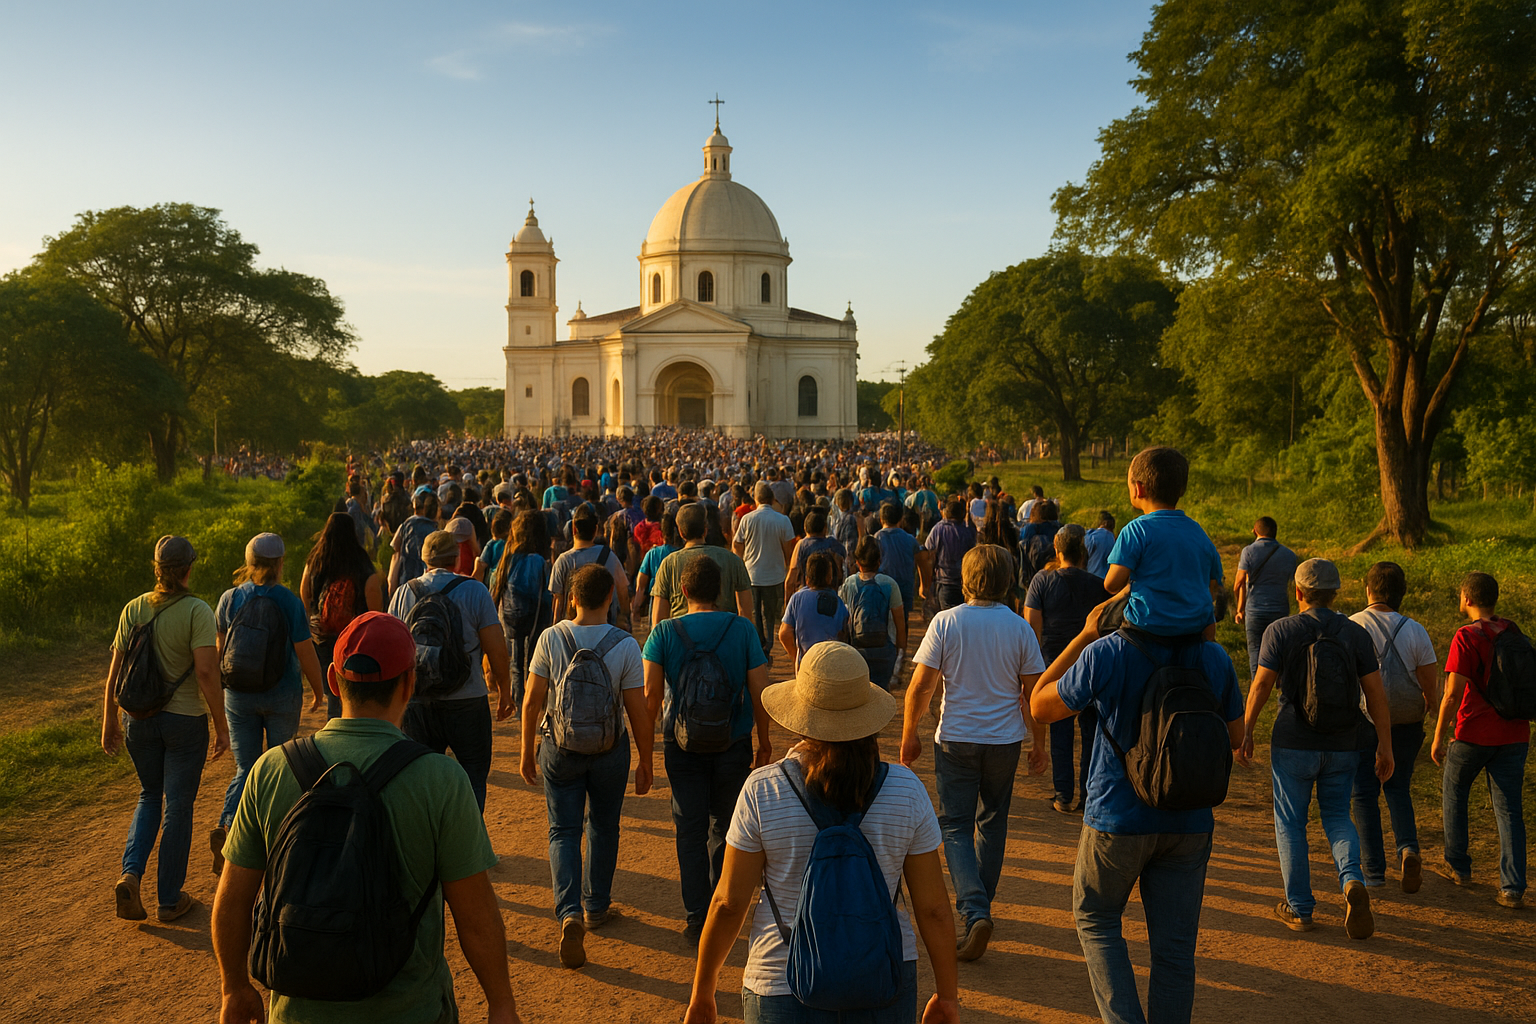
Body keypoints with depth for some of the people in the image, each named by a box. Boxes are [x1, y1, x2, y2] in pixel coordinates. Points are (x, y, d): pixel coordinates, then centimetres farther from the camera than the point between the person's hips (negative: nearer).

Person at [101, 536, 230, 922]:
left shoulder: (133, 610, -1)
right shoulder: (197, 611, -15)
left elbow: (115, 671, 2)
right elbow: (206, 672, -21)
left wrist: (109, 722, 14)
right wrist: (222, 727, -14)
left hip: (138, 720, 4)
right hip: (185, 720, -4)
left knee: (149, 796, 24)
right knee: (178, 807, 9)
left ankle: (130, 875, 6)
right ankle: (169, 900, 18)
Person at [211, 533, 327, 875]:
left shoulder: (230, 599, -4)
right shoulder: (289, 601, -13)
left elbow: (220, 650, 4)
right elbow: (305, 653, -10)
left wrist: (222, 686, 21)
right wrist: (318, 690, 5)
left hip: (239, 695, 2)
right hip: (282, 694, -2)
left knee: (245, 767, 10)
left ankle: (226, 826, -12)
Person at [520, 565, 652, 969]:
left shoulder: (551, 639, -11)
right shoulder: (625, 645, -13)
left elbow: (532, 701, -5)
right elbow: (639, 712, -10)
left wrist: (527, 750, 8)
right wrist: (645, 763, 2)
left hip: (560, 746, 0)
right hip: (610, 749, 0)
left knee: (564, 831, 9)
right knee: (603, 827, 19)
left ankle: (569, 913, -8)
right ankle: (596, 906, 32)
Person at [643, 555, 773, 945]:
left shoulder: (665, 632, -7)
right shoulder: (742, 629, -7)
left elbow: (651, 695, -8)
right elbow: (760, 692, -5)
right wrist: (764, 740, 8)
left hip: (683, 746, 0)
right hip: (734, 744, 1)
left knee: (690, 833, 9)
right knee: (724, 829, 17)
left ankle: (698, 920, 10)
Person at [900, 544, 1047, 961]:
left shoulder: (946, 622, -9)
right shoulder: (1020, 629, -5)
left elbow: (920, 686, -9)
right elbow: (1033, 694, -2)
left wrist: (909, 735, 3)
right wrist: (1039, 744, 10)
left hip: (956, 739, -2)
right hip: (1005, 739, 2)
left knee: (956, 827, 3)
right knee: (993, 821, 20)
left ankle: (975, 911, -14)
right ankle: (980, 900, 32)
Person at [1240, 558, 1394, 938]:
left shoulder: (1281, 631, -7)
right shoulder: (1355, 633, 0)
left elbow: (1262, 684, -11)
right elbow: (1375, 692, -2)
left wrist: (1246, 731, -2)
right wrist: (1385, 746, 4)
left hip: (1294, 742, -3)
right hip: (1343, 745, 3)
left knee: (1290, 822, 11)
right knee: (1337, 817, 19)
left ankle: (1299, 908, 15)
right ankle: (1352, 881, -7)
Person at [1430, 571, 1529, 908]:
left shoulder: (1467, 637, -15)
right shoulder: (1513, 633, 5)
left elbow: (1453, 694, -18)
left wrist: (1438, 738, -8)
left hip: (1474, 734, -5)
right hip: (1514, 734, 5)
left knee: (1454, 792, 18)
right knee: (1509, 811, 6)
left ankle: (1458, 866, 27)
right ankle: (1513, 889, 1)